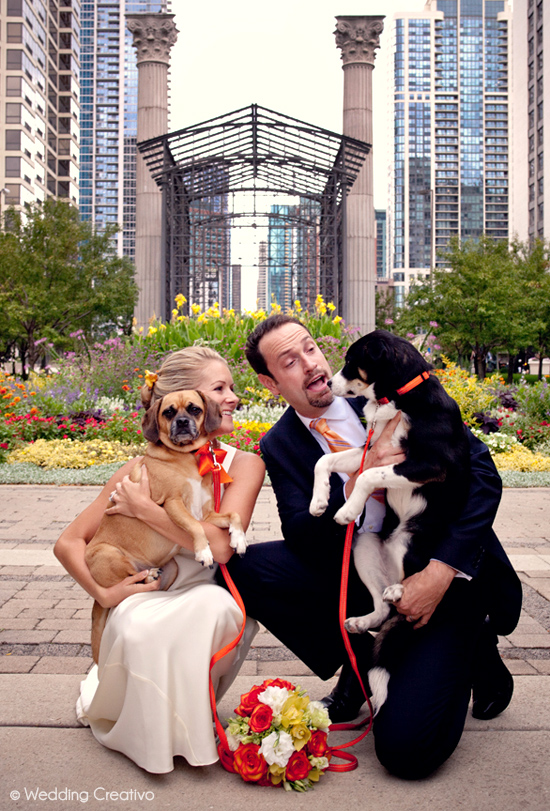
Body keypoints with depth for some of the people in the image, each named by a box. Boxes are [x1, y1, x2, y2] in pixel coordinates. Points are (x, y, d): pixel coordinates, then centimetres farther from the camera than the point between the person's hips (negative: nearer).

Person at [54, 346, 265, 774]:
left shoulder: (244, 464, -6)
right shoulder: (143, 469, -5)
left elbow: (221, 546, -21)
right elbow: (69, 543, -3)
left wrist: (145, 507, -17)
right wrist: (104, 592, -19)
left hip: (206, 596, 0)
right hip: (147, 598, 0)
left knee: (216, 605, -36)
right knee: (136, 628, -35)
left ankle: (189, 718, -4)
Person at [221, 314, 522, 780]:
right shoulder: (280, 446, 0)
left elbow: (481, 472, -11)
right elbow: (302, 539, -11)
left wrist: (440, 572, -20)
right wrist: (357, 484, -28)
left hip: (449, 571, -3)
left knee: (404, 746, -19)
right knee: (246, 568, -18)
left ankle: (470, 649, 13)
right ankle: (361, 661, 4)